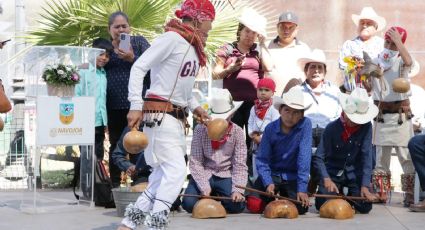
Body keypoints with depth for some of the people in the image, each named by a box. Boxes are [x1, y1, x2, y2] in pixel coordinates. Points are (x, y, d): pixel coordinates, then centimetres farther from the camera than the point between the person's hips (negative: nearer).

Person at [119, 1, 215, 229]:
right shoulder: (171, 38, -10)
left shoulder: (193, 47, 16)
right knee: (176, 170, -18)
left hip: (177, 118, 9)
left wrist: (194, 106, 10)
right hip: (160, 115, -9)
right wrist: (136, 105, -21)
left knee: (163, 177, 6)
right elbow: (139, 67, -14)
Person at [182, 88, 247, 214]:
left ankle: (219, 198, 14)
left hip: (226, 176, 0)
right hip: (204, 175, 0)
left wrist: (237, 190, -21)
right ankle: (210, 196, 13)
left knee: (237, 205, -23)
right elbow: (195, 162, -9)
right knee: (189, 203, -24)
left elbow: (240, 165, -7)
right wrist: (204, 187, -20)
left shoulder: (237, 132, -3)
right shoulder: (200, 130, -6)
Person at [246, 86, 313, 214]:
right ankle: (272, 197, 18)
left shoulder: (305, 124, -13)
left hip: (293, 176, 0)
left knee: (301, 207, -21)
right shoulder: (270, 129, -8)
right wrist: (268, 183, -23)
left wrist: (302, 188, -22)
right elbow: (262, 159, -7)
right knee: (253, 205, -18)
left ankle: (285, 196, 14)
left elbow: (304, 157, -18)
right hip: (273, 174, 1)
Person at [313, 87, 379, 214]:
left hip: (354, 174, 1)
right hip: (332, 174, -1)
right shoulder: (332, 128, -14)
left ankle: (350, 197, 21)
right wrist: (326, 179, -30)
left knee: (365, 207, -16)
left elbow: (366, 156, -14)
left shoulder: (366, 127, -11)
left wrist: (365, 185, -21)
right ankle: (338, 194, 20)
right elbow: (318, 158, -15)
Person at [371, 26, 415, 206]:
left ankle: (410, 194, -1)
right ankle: (381, 193, 17)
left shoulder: (400, 63, -2)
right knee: (381, 155, 9)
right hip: (382, 114, 4)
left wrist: (398, 40, -22)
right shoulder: (376, 62, 8)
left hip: (400, 114, -4)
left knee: (406, 156, -4)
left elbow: (408, 61, -27)